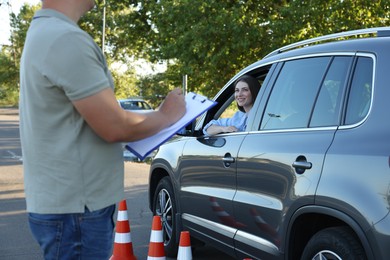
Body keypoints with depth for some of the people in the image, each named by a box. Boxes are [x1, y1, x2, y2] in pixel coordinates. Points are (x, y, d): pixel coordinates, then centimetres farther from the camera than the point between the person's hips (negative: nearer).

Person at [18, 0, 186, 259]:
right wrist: (166, 115, -3)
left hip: (65, 200, 10)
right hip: (75, 207, -10)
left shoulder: (44, 32, 11)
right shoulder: (66, 39, -21)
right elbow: (115, 128, -20)